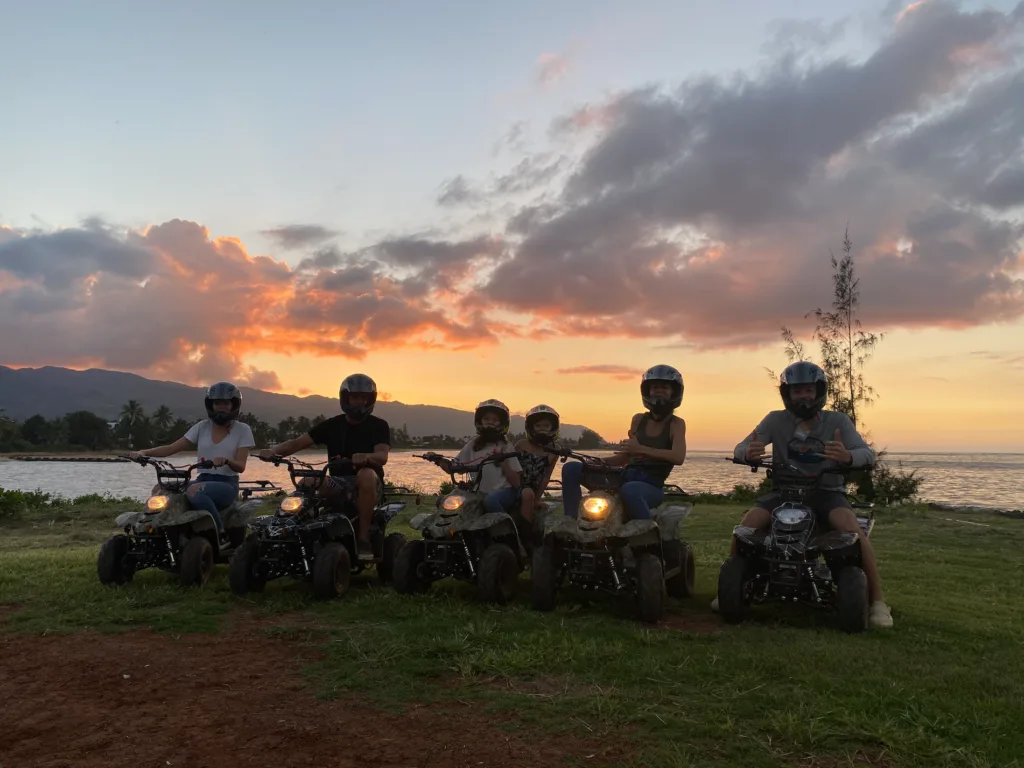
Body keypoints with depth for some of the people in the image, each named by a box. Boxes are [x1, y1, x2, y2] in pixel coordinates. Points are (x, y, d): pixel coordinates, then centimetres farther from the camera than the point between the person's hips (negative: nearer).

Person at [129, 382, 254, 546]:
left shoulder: (243, 430, 2)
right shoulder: (202, 427, 12)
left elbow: (240, 466, -8)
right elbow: (172, 448, 4)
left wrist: (226, 460, -31)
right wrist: (143, 452, -13)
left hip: (227, 484, -4)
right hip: (203, 479, 4)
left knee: (194, 491, -36)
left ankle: (221, 536, -24)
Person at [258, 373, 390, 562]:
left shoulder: (379, 426, 0)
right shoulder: (332, 425, 8)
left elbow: (382, 456, -18)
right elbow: (299, 442, 1)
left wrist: (366, 457, -41)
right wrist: (273, 450, -19)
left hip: (367, 488, -3)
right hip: (338, 484, 3)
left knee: (366, 475, -37)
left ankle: (363, 538, -30)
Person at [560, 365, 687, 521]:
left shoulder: (676, 424, 0)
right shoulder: (639, 419, 15)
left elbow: (678, 457, -19)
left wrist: (642, 449, -28)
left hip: (651, 486, -6)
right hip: (625, 477, 6)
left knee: (629, 490, -43)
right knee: (571, 469, -6)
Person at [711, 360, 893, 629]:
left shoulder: (838, 421, -2)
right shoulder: (776, 420, 0)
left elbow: (868, 454, -14)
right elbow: (740, 448, -8)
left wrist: (847, 456, -40)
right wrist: (748, 452, -35)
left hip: (827, 491, -1)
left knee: (851, 527, -31)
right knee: (746, 526, -22)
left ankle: (877, 600, -16)